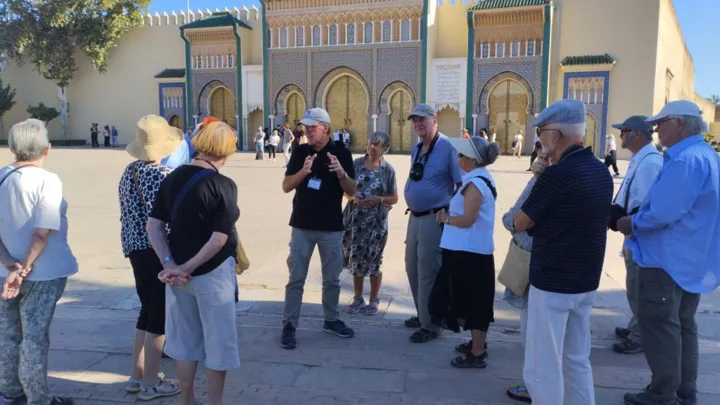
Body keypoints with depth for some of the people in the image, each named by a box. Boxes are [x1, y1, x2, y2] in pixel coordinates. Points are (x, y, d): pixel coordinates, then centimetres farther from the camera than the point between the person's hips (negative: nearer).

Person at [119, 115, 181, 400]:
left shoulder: (128, 172, 8)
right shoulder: (163, 175, -17)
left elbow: (126, 214, 13)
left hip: (136, 249, 8)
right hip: (160, 252, -8)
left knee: (148, 310, 19)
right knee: (160, 315, 3)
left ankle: (136, 376, 27)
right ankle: (150, 384, 13)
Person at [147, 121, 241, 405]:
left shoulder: (173, 178, 1)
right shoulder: (223, 185, -15)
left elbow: (154, 226, -2)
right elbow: (219, 239, -20)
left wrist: (170, 264, -7)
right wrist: (187, 268, -12)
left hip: (178, 271, 6)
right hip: (213, 273, -6)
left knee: (185, 338, 20)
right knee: (217, 342, 11)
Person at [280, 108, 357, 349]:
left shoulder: (341, 153, -2)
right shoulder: (300, 152, 1)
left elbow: (352, 192, -3)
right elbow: (286, 187, -3)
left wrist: (341, 173, -22)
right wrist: (303, 171, -21)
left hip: (331, 227, 0)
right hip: (302, 225, 0)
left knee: (332, 278, 13)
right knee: (296, 279, 2)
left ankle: (331, 320, 29)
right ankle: (289, 326, 11)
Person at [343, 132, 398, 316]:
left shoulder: (388, 169, -2)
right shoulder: (357, 163, 2)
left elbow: (394, 198, 1)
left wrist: (378, 200, -16)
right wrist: (353, 197, -13)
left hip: (376, 221, -2)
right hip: (354, 218, 2)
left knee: (373, 261, 5)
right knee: (355, 259, 9)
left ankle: (374, 299, 22)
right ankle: (358, 298, 25)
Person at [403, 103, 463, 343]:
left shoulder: (447, 147, -15)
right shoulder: (416, 150, 12)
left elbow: (462, 184, -16)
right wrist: (413, 211, 16)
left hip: (434, 219, -9)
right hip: (415, 217, 9)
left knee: (427, 274, -2)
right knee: (413, 269, 17)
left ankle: (430, 325, 12)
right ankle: (422, 314, 34)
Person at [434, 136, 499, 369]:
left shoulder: (475, 183, -19)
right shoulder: (481, 179, 13)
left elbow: (467, 219, -24)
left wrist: (446, 218, -7)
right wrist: (449, 215, 6)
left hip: (470, 251, -10)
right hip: (471, 249, 10)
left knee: (473, 301, -2)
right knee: (474, 300, 19)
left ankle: (477, 354, 8)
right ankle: (477, 343, 33)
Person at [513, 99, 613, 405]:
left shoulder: (556, 175, -21)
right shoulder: (601, 171, 6)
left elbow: (520, 224, -11)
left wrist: (540, 179, 4)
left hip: (552, 282, -9)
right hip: (586, 281, 9)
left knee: (543, 368, 3)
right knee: (577, 361, 20)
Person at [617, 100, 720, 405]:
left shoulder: (685, 160, -23)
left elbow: (662, 213, -29)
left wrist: (631, 223, -10)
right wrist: (638, 218, 8)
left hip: (667, 260, -10)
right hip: (691, 259, 10)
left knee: (659, 327, 1)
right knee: (682, 325, 19)